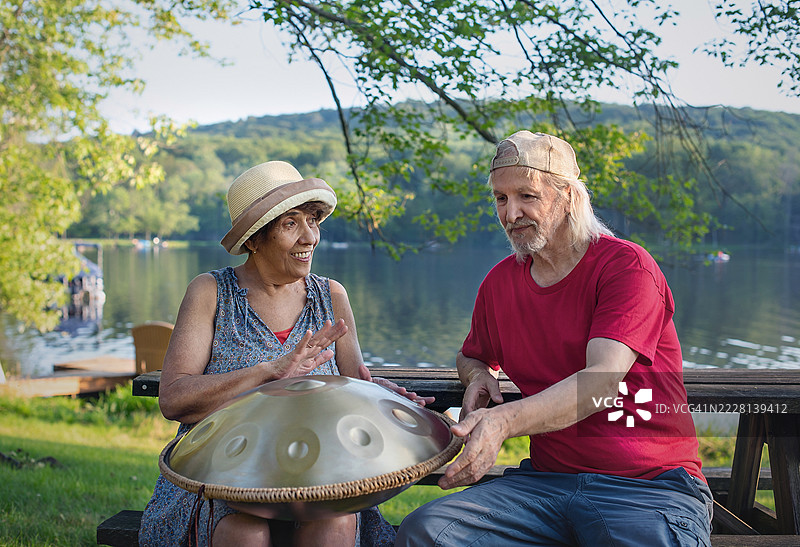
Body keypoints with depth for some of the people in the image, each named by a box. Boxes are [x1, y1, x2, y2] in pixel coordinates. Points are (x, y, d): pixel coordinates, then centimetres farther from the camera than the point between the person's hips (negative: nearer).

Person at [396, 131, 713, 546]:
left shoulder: (627, 266, -7)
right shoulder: (499, 282, 12)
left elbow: (601, 379, -21)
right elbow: (471, 356, 32)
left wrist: (503, 421, -36)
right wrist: (478, 376, 6)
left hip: (649, 485, -4)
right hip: (545, 478, 5)